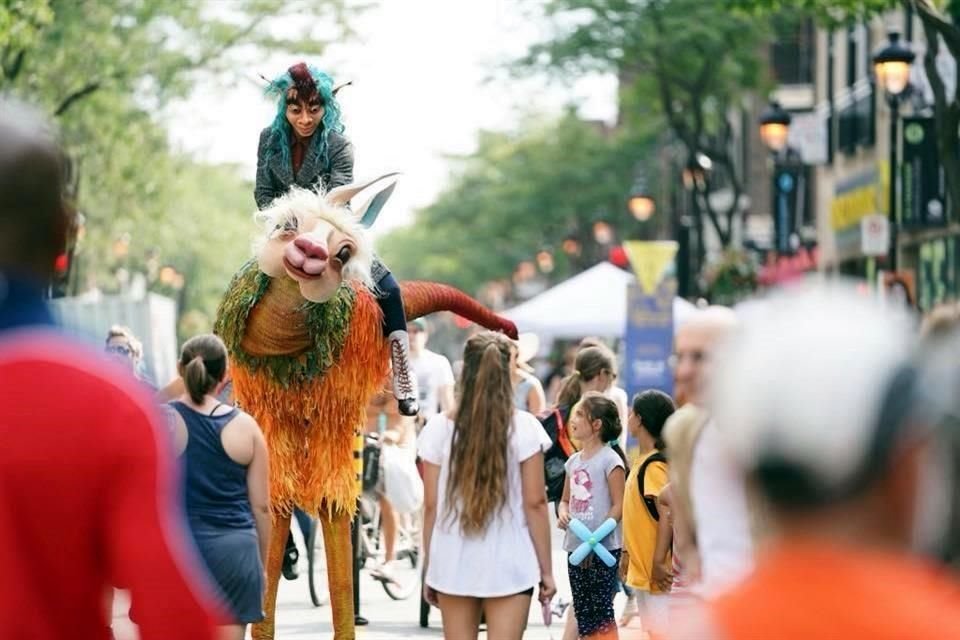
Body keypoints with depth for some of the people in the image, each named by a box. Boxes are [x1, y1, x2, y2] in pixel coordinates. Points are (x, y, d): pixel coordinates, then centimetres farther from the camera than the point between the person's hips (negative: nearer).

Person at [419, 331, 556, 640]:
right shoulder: (523, 427, -6)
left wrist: (429, 568, 10)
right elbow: (535, 503, -5)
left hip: (453, 565, 2)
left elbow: (431, 506, 1)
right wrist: (546, 569, 2)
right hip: (509, 565, -2)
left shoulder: (439, 428, -2)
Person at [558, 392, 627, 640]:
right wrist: (563, 514, -1)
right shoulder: (574, 461, 12)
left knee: (601, 611, -6)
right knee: (582, 610, 11)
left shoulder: (610, 459, -9)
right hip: (576, 547, 7)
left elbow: (619, 505, -12)